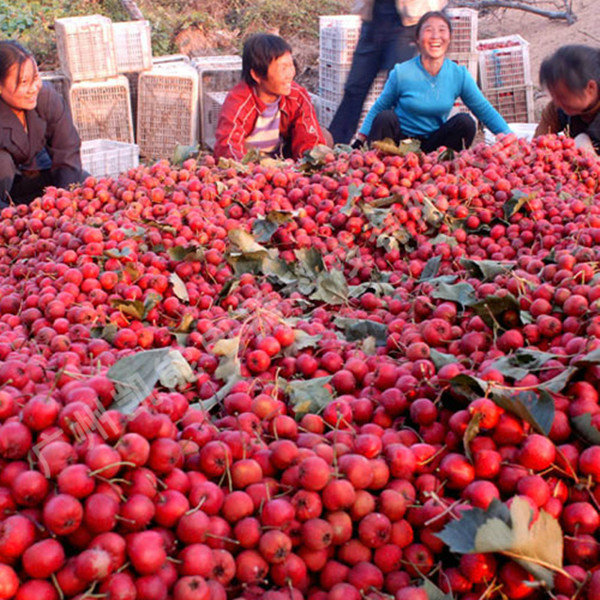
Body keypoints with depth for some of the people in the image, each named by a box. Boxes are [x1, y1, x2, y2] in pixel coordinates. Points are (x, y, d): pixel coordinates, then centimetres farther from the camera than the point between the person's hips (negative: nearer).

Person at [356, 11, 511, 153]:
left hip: (433, 144, 2)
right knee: (385, 118, -30)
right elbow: (379, 107, 1)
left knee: (465, 122, -20)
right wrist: (362, 138, -9)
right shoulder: (401, 73, -10)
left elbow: (485, 111, 1)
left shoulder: (459, 75, -4)